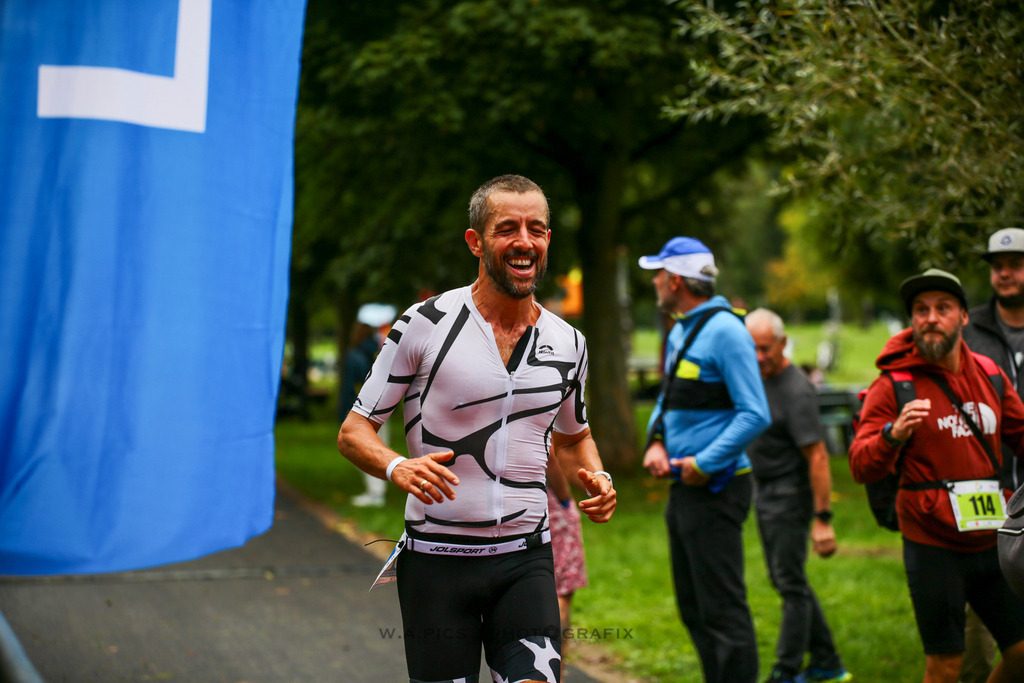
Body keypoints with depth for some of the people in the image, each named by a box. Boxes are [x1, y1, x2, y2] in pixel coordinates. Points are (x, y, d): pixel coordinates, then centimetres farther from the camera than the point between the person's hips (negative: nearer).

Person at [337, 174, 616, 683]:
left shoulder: (567, 344, 7)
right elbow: (354, 432, -2)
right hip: (436, 560, -2)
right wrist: (399, 467, -22)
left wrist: (596, 478, 4)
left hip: (526, 559, 3)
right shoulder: (424, 325, -6)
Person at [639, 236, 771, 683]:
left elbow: (755, 415, -19)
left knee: (723, 608, -7)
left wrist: (704, 464, -19)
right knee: (693, 609, 15)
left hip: (715, 490, -10)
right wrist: (655, 442, 3)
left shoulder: (724, 330, -14)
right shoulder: (679, 331, 14)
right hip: (684, 487, 10)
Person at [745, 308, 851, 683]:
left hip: (790, 495, -10)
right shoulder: (755, 377, 6)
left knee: (790, 582, -4)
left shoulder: (796, 391, -21)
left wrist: (823, 519, -25)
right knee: (785, 579, 15)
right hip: (764, 493, 10)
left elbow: (817, 457, -23)